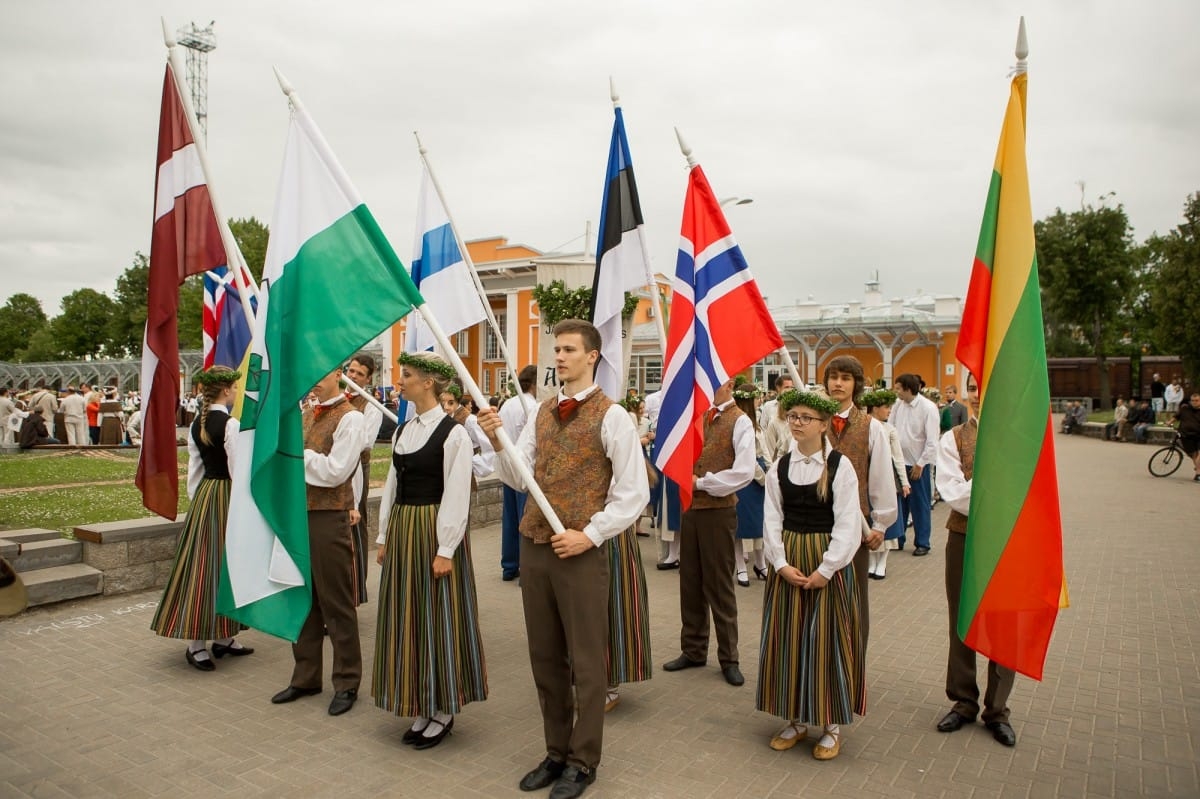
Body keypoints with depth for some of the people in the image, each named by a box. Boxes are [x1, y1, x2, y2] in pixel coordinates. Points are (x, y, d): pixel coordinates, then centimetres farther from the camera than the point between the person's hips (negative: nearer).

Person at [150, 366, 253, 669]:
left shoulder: (196, 423, 8)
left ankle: (223, 637, 20)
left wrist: (195, 499, 19)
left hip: (203, 494, 8)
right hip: (226, 496, -8)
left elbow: (194, 467, 12)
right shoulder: (230, 424, -16)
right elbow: (238, 470, -16)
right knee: (223, 563, 0)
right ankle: (197, 644, 6)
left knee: (202, 561, 10)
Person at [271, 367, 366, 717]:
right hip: (300, 515, 7)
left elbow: (334, 471, -18)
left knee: (336, 603, 2)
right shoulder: (307, 414, 13)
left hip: (328, 519, -7)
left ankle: (347, 683, 16)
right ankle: (305, 676, 29)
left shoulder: (349, 417, -11)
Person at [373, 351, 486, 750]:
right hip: (402, 530, 8)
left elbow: (457, 496, -15)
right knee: (407, 619, 12)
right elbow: (392, 485, 13)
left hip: (434, 531, -7)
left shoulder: (453, 432, -12)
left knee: (438, 618, 2)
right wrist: (385, 536, 11)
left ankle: (443, 710, 18)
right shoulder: (402, 431, 10)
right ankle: (422, 708, 26)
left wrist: (446, 550, -17)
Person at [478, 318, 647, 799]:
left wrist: (589, 534, -15)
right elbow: (519, 479, 8)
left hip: (580, 552, -6)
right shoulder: (542, 412, 10)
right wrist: (498, 442, -9)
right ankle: (556, 752, 32)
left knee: (585, 661, 7)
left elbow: (634, 493, -9)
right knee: (545, 658, 16)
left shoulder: (611, 416, -8)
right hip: (533, 546, 6)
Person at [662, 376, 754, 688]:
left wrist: (702, 483, -14)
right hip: (690, 507, 6)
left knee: (719, 586, 4)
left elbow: (744, 472, -18)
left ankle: (728, 658, 18)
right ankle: (693, 650, 26)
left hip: (718, 511, -5)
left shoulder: (740, 421, -9)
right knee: (690, 582, 12)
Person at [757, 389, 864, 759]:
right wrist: (781, 564, -8)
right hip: (787, 561, 4)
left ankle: (832, 725, 18)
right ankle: (797, 719, 24)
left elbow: (848, 525, -10)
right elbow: (772, 520, 3)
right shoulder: (780, 466, 4)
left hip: (828, 563, -4)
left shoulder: (840, 465, -7)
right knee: (787, 638, 8)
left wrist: (825, 570, -14)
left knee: (826, 640, 2)